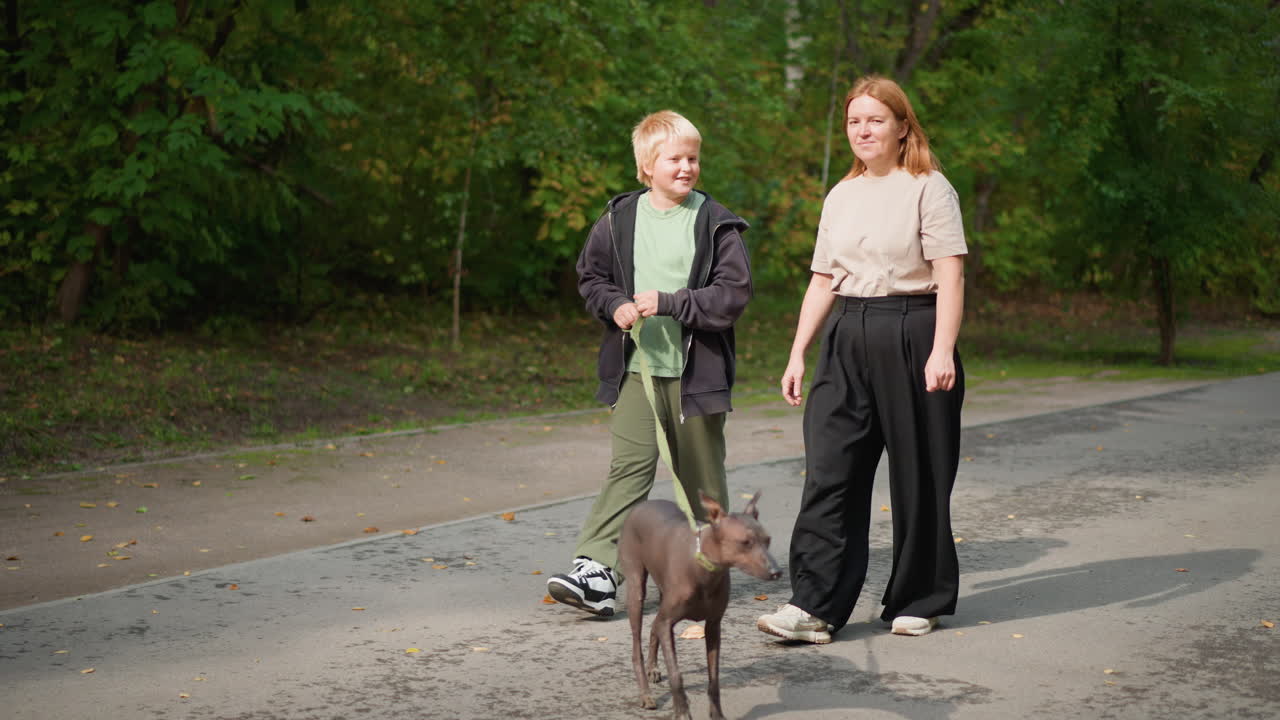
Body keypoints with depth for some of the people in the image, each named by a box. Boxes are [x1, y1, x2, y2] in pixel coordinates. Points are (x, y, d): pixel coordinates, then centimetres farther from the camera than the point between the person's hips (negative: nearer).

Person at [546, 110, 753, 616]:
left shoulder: (716, 224, -3)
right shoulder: (619, 219, 5)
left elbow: (733, 294, -9)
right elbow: (590, 276, 15)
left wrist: (668, 303, -16)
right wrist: (615, 305, -5)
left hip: (696, 370, -1)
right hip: (636, 368, 1)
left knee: (700, 476, 10)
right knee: (628, 467, -9)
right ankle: (596, 568, -15)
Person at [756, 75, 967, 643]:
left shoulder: (928, 189, -2)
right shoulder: (840, 197, 16)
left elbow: (950, 275, -9)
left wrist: (942, 349, -20)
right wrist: (798, 354, 11)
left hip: (911, 334, -5)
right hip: (847, 339, 5)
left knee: (918, 473, 3)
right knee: (829, 470, -5)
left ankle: (919, 601, 17)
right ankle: (814, 606, -7)